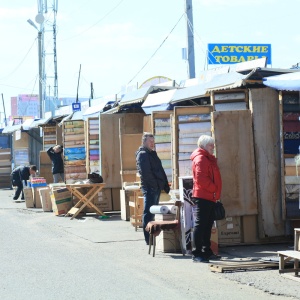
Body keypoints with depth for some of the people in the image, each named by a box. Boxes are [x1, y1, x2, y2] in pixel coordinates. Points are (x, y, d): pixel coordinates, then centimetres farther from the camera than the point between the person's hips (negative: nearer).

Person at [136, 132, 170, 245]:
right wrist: (155, 184, -18)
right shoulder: (143, 154, -9)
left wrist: (165, 184, 12)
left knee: (152, 213, 13)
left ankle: (151, 238, 20)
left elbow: (159, 171, 21)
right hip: (149, 188, -10)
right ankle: (149, 239, -7)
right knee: (148, 213, -7)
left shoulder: (151, 154, 20)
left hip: (156, 188, 10)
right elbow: (146, 173, -18)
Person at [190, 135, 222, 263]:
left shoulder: (208, 158, 20)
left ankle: (206, 251, 21)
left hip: (209, 197, 10)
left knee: (208, 224, 14)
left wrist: (216, 192, 14)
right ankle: (197, 253, -11)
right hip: (202, 196, -10)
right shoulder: (200, 159, -12)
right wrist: (214, 189, -14)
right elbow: (201, 179, -22)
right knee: (200, 224, -10)